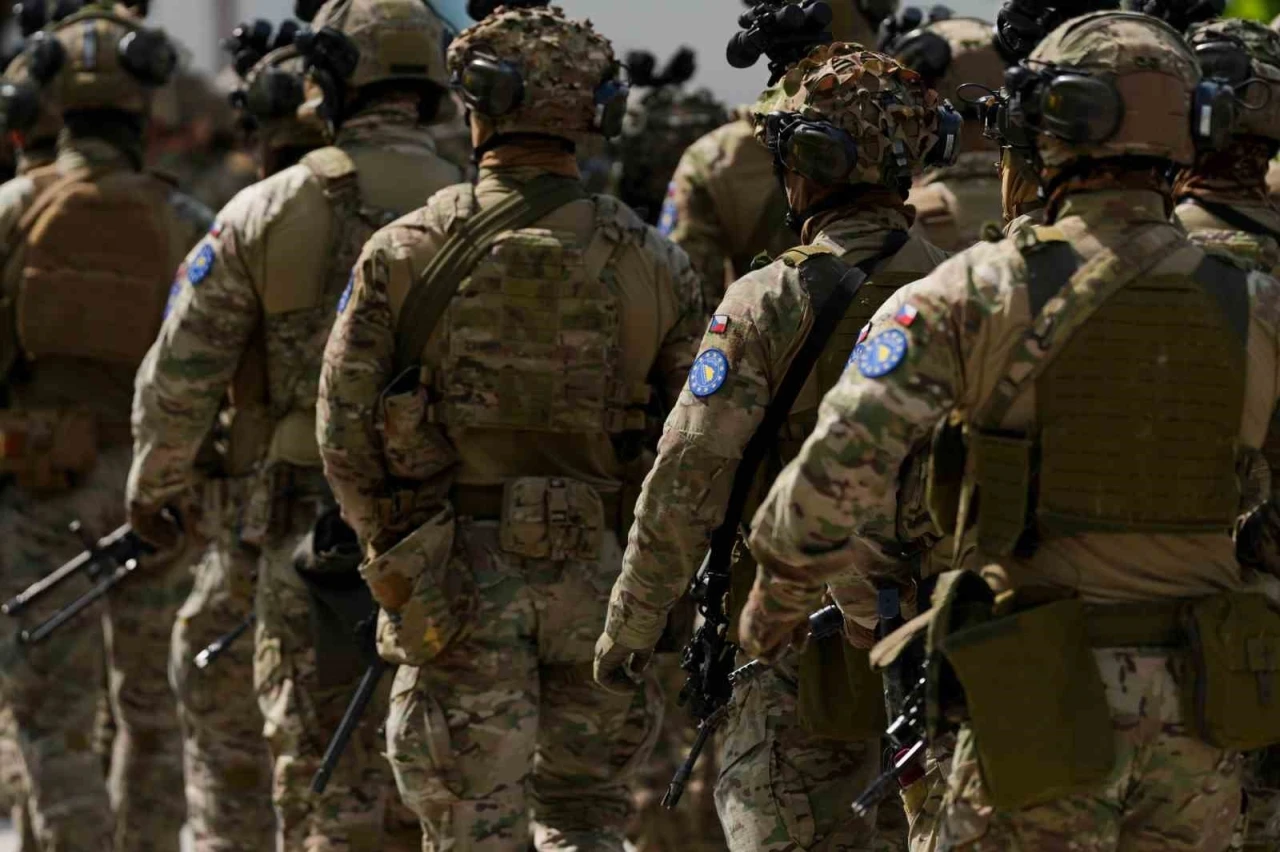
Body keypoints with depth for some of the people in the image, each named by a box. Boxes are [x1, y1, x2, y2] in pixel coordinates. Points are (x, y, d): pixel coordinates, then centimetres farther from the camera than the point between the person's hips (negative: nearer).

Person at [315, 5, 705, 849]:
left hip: (457, 579, -2)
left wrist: (387, 542, 9)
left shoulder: (408, 251, -4)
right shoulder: (655, 264, 1)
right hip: (603, 577, 2)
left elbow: (345, 423, -3)